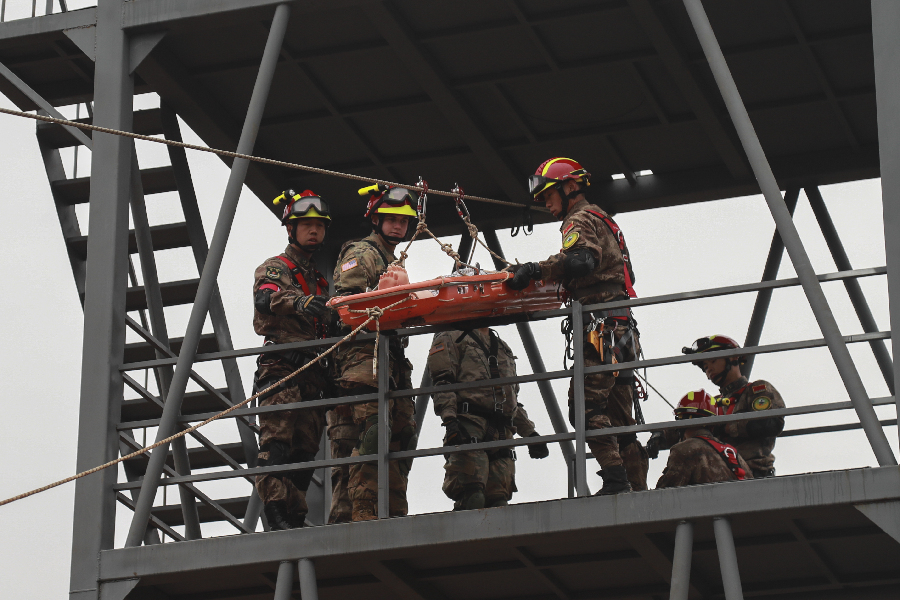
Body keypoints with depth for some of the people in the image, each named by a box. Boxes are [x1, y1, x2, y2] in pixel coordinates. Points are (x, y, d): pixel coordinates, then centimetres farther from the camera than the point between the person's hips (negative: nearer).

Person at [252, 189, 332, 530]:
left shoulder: (319, 281, 29)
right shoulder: (273, 269, 7)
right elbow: (265, 298, -16)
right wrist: (298, 302, -37)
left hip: (313, 372, 7)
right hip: (281, 367, -7)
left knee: (305, 448, 0)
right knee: (277, 439, -16)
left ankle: (294, 519, -1)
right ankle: (277, 515, -24)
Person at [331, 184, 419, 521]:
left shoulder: (396, 264, 31)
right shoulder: (361, 254, 3)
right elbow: (344, 301, -9)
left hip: (393, 356, 9)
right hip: (365, 351, -9)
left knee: (401, 432, 3)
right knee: (372, 431, -19)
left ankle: (394, 514, 2)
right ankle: (363, 512, -24)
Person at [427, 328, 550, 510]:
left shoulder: (503, 349, 32)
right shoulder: (451, 338, 11)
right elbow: (441, 384, -2)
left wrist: (530, 433, 25)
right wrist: (449, 419, -17)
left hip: (502, 432, 6)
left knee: (499, 502, -7)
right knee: (472, 500, -22)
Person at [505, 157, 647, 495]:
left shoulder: (581, 220, -1)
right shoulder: (603, 221, 30)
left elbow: (582, 259, -23)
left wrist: (536, 270, -19)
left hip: (601, 327, -10)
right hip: (622, 329, 10)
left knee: (587, 406, -17)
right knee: (617, 415, 7)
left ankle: (616, 482, -25)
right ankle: (638, 487, 3)